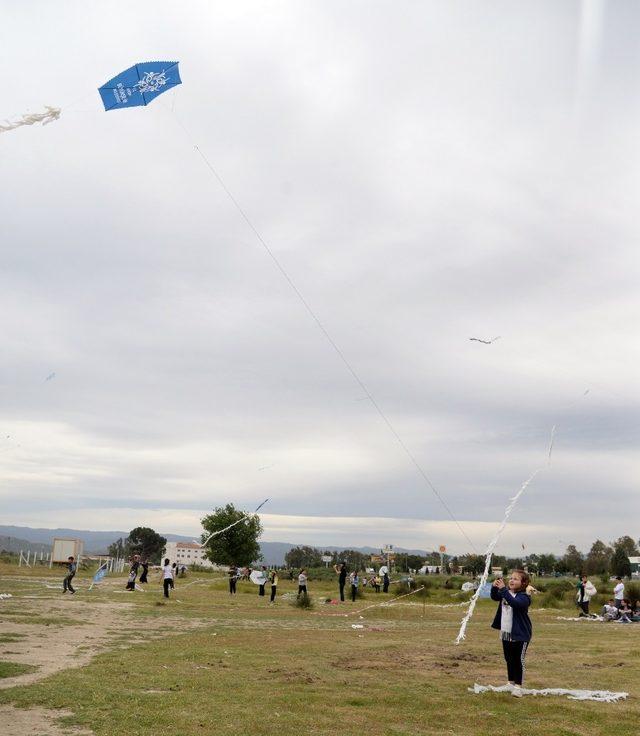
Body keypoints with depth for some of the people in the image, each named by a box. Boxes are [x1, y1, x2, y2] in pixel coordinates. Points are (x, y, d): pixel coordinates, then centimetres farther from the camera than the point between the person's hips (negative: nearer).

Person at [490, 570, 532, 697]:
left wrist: (503, 589, -43)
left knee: (519, 660, 0)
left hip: (520, 635, -7)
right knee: (509, 660, 17)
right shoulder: (505, 593, 3)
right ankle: (511, 683, 32)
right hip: (506, 633, 7)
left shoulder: (523, 597, -19)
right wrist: (494, 587, -19)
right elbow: (495, 597, 1)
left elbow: (514, 603, -37)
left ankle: (518, 686, 9)